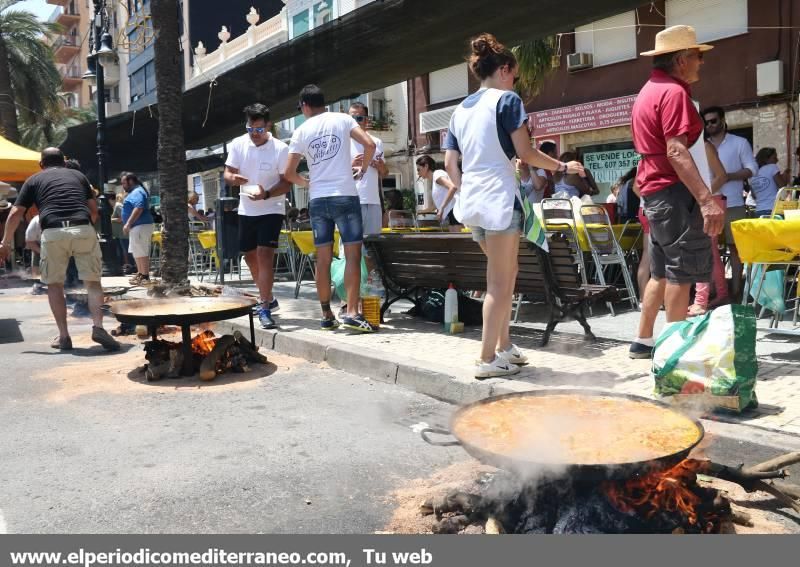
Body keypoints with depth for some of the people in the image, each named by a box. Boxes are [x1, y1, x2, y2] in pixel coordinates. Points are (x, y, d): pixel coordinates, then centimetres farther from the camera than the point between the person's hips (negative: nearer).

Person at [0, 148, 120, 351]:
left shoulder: (34, 180, 20)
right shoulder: (78, 175, 25)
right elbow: (94, 211, 22)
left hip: (53, 233, -1)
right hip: (84, 230, 1)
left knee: (54, 284, 14)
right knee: (93, 281, 9)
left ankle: (63, 336, 12)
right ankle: (98, 326, -8)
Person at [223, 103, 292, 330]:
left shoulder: (280, 149, -14)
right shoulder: (238, 144, -3)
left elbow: (287, 183, -11)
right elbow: (227, 173, 2)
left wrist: (267, 194, -29)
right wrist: (233, 178, -23)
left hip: (272, 209, -5)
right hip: (246, 209, 5)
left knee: (265, 254, -16)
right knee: (250, 255, 13)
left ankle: (265, 308, -13)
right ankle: (268, 298, 31)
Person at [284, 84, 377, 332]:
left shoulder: (301, 131, 8)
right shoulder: (343, 119, 3)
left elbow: (289, 173, 7)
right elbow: (369, 144, -8)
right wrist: (363, 168, 9)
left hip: (318, 199, 3)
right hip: (345, 196, -3)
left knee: (323, 259, 7)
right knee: (352, 255, -3)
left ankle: (326, 315, 12)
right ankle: (352, 313, -11)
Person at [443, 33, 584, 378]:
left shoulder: (460, 110, 17)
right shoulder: (506, 100, -3)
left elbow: (449, 163, 13)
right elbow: (525, 153, -7)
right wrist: (563, 166, 5)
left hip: (471, 201, 8)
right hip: (499, 198, -8)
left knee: (506, 273, 19)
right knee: (499, 281, -3)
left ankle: (503, 345, 22)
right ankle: (487, 359, -1)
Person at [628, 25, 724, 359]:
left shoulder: (650, 90, 19)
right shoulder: (674, 92, -13)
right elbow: (676, 151, -24)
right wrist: (706, 199, -29)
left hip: (655, 191, 10)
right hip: (674, 192, -10)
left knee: (662, 272, 15)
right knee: (681, 272, -6)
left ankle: (643, 341, 20)